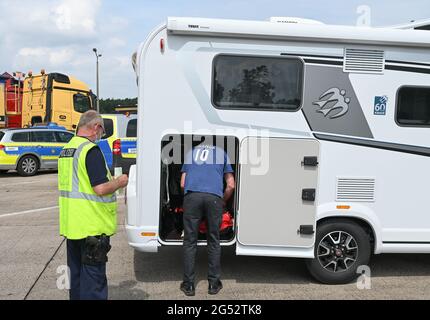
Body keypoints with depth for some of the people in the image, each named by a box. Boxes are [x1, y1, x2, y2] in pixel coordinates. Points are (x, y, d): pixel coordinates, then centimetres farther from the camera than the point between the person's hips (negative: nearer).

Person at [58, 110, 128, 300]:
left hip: (71, 225, 9)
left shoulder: (65, 150, 12)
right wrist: (120, 182, -5)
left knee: (76, 272, 19)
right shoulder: (91, 150, -17)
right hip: (92, 226, -8)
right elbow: (101, 188, -23)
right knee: (93, 276, 1)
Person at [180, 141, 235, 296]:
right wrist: (223, 202, 34)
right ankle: (214, 284, 17)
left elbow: (182, 184, 23)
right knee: (214, 241, 11)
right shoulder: (222, 153, 26)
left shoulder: (191, 152, 29)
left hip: (192, 196, 1)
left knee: (190, 241, 8)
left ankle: (188, 285, 12)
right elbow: (231, 185, 20)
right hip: (214, 197, 0)